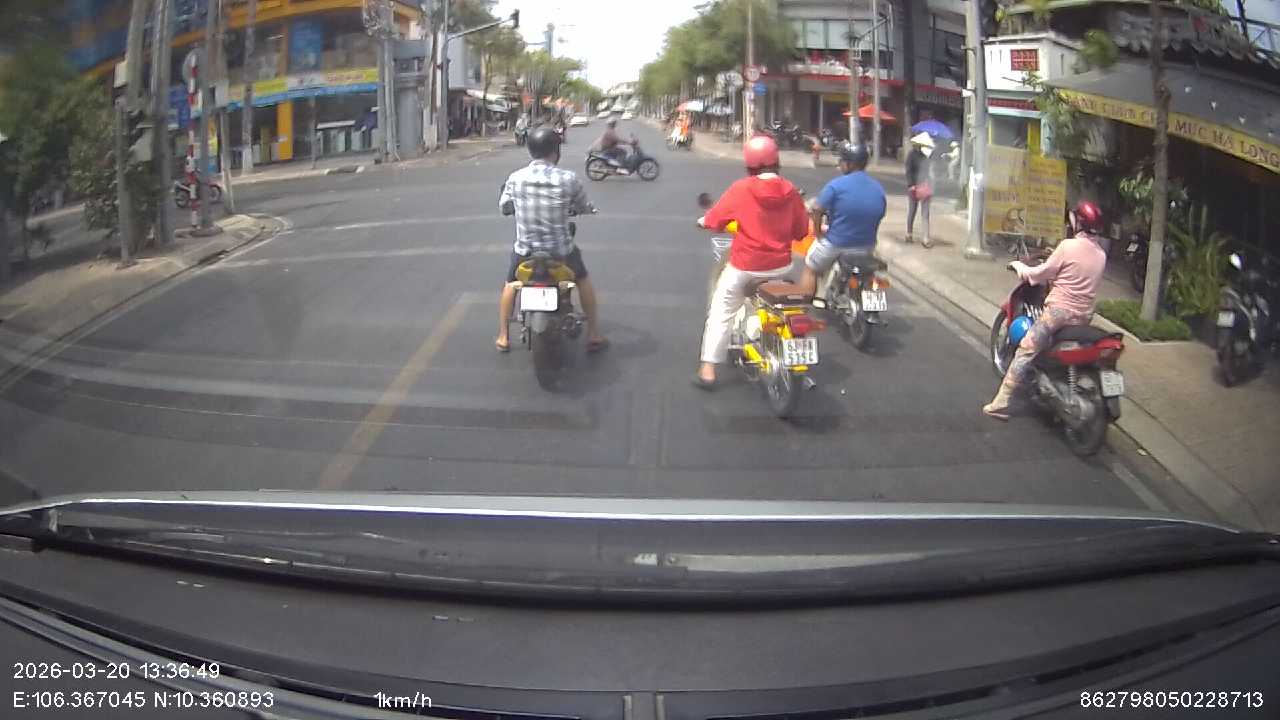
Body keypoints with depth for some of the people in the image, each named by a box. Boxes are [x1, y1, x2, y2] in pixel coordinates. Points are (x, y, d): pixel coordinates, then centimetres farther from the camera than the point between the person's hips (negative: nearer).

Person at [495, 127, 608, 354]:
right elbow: (583, 207, 1)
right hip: (561, 250, -1)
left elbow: (504, 208, 7)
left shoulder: (515, 178, -7)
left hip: (525, 249, 2)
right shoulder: (568, 179, -13)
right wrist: (589, 207, 26)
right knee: (583, 280, 25)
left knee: (510, 284, 29)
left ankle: (503, 338, 32)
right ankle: (594, 336, 27)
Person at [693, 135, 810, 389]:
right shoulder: (791, 191, -4)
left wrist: (704, 221, 17)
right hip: (781, 266, 4)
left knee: (721, 313, 7)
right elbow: (801, 231, 4)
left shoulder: (741, 188, -13)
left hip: (745, 267, -3)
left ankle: (708, 370, 5)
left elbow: (714, 220, -6)